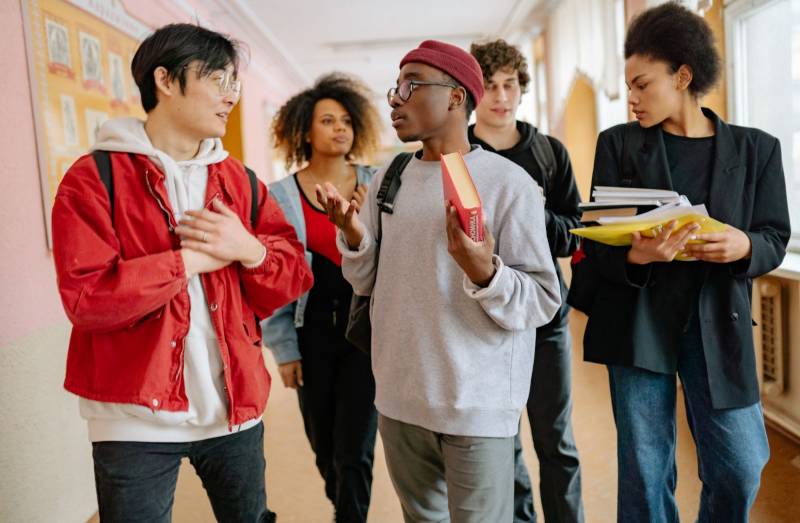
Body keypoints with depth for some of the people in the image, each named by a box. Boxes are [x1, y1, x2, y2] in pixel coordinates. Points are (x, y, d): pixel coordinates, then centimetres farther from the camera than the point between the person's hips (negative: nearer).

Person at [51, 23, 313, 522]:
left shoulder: (239, 180, 6)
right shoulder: (94, 177, -8)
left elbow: (294, 277, 3)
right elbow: (86, 298, -18)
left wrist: (248, 250, -17)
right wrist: (189, 260, -18)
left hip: (235, 406, 5)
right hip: (136, 417, -4)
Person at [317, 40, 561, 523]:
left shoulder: (509, 182, -12)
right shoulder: (388, 178, 5)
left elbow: (542, 302, -14)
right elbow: (368, 283, 10)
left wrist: (484, 273, -31)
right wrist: (355, 237, -8)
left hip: (477, 406, -5)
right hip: (397, 399, 5)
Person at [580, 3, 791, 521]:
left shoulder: (755, 148, 4)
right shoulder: (618, 144, 2)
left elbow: (776, 239, 5)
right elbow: (596, 240, 0)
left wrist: (744, 247, -18)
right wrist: (635, 254, -22)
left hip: (717, 322, 1)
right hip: (637, 320, 0)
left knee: (740, 469, 5)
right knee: (645, 472, 8)